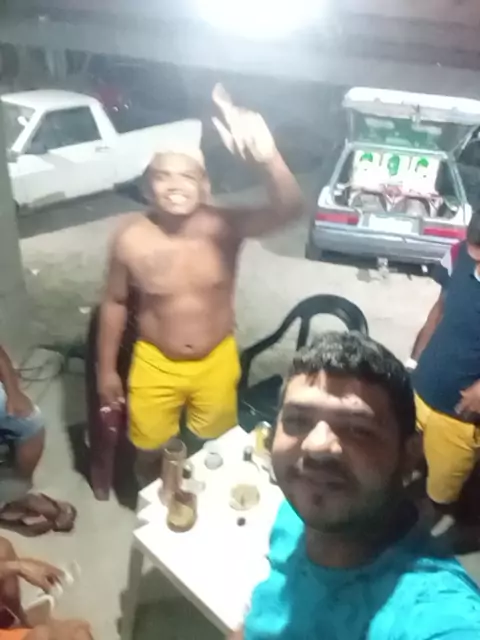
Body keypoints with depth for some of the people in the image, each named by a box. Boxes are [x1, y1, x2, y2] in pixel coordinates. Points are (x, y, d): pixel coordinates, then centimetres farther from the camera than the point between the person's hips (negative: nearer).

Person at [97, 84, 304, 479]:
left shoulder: (227, 226, -22)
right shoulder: (132, 240, -19)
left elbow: (291, 210, -39)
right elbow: (115, 303, -4)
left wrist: (267, 158, -59)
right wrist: (107, 369, 2)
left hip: (216, 361, 1)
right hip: (155, 363, 0)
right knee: (149, 448, 19)